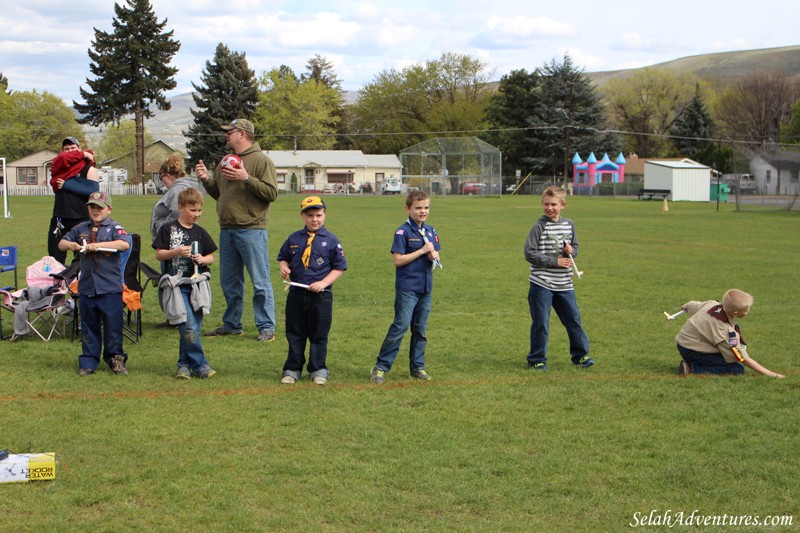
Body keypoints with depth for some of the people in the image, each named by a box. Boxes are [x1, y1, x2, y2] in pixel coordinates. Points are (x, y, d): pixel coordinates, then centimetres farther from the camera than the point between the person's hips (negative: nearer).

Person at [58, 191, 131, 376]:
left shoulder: (114, 227, -2)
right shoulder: (81, 229, 12)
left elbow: (125, 244, -20)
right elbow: (61, 244, 18)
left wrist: (98, 245, -24)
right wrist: (70, 245, -6)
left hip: (110, 288, -4)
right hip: (86, 288, 4)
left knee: (113, 325, 2)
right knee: (88, 326, 11)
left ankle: (116, 359, 15)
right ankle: (88, 362, 19)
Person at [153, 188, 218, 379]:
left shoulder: (200, 232, 11)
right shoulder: (168, 229, 2)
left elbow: (211, 257, 15)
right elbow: (159, 254, 1)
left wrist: (203, 259, -7)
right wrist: (176, 252, -15)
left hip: (197, 284, 4)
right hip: (176, 285, -3)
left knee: (194, 327, 2)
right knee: (189, 327, -13)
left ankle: (184, 364, 15)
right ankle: (199, 364, -3)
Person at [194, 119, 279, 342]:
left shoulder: (261, 160, -6)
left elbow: (272, 192, -15)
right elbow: (218, 194, 22)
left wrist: (247, 178, -21)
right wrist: (206, 179, 6)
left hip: (252, 230, -8)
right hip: (227, 230, 8)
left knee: (260, 282, -3)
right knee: (229, 281, 14)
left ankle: (266, 327, 2)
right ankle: (231, 325, 24)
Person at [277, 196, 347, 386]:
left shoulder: (331, 240, -3)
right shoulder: (294, 239, 5)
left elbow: (339, 267, -2)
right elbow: (283, 257, 14)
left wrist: (323, 282, -13)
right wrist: (284, 267, -8)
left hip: (321, 295, -2)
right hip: (296, 294, 3)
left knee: (319, 335, 7)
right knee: (294, 334, 10)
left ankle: (318, 370, 19)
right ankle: (292, 370, 20)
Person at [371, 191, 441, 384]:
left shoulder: (430, 231, 11)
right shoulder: (403, 232, -9)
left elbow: (434, 255, 17)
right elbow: (398, 260, -15)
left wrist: (434, 256, -7)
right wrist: (422, 251, -16)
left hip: (426, 288, 6)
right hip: (407, 288, -6)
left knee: (420, 329, 11)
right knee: (400, 326, -10)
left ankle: (418, 367, 20)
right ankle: (381, 366, -4)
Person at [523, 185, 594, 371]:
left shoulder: (569, 225, 6)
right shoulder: (539, 226, -10)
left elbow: (575, 247, 19)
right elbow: (530, 253, -13)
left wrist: (571, 250, -6)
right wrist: (555, 261, -16)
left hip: (564, 285, 5)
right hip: (541, 284, -5)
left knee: (573, 320, 10)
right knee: (541, 323, 1)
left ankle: (580, 354, 25)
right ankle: (537, 359, 13)